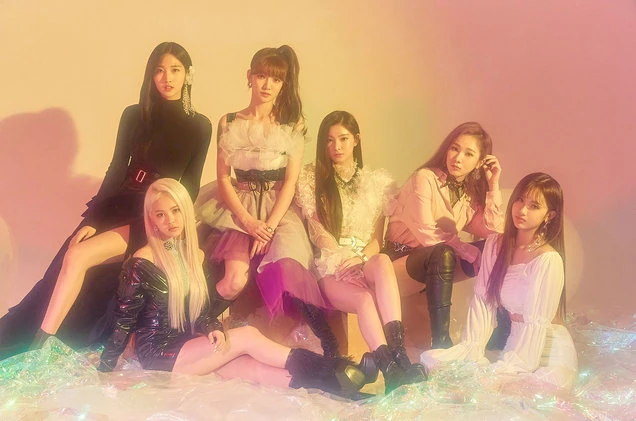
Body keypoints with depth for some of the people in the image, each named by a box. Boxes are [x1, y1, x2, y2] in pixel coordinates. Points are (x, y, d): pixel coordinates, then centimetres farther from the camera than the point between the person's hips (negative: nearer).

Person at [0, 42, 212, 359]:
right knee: (58, 276, -15)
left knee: (78, 257, -25)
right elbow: (116, 170, 5)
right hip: (117, 206, 3)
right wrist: (92, 220, -4)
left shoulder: (200, 126, 3)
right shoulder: (134, 116, 8)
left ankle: (40, 347, -21)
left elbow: (191, 186, 4)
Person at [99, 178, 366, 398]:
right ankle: (324, 370, -18)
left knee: (251, 367, -20)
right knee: (246, 337, -20)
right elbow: (123, 322, -9)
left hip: (187, 344, 6)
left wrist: (213, 329, -11)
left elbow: (201, 309, 10)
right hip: (158, 355, -6)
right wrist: (104, 369, -8)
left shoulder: (196, 255, 8)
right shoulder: (141, 263, -14)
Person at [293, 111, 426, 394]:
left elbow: (378, 236, 8)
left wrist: (361, 258, -12)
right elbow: (318, 233, 3)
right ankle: (391, 367, -45)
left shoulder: (377, 182, 14)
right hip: (331, 269, -1)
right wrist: (345, 258, -9)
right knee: (365, 299, -35)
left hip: (368, 263, 1)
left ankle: (397, 352, -48)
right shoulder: (311, 178, 10)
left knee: (383, 263, -37)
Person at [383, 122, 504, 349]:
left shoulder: (473, 190, 6)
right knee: (443, 254, -37)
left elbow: (494, 233, -8)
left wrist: (493, 185, -9)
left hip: (439, 262, 6)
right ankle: (440, 343, -33)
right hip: (403, 257, -6)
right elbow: (426, 234, -22)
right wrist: (469, 251, -21)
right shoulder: (424, 178, -13)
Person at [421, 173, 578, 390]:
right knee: (431, 359, -16)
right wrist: (471, 348, -11)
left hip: (547, 348, -3)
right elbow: (483, 301, 0)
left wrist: (509, 369, -26)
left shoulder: (549, 260, -17)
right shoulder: (495, 244, 4)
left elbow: (535, 325, -19)